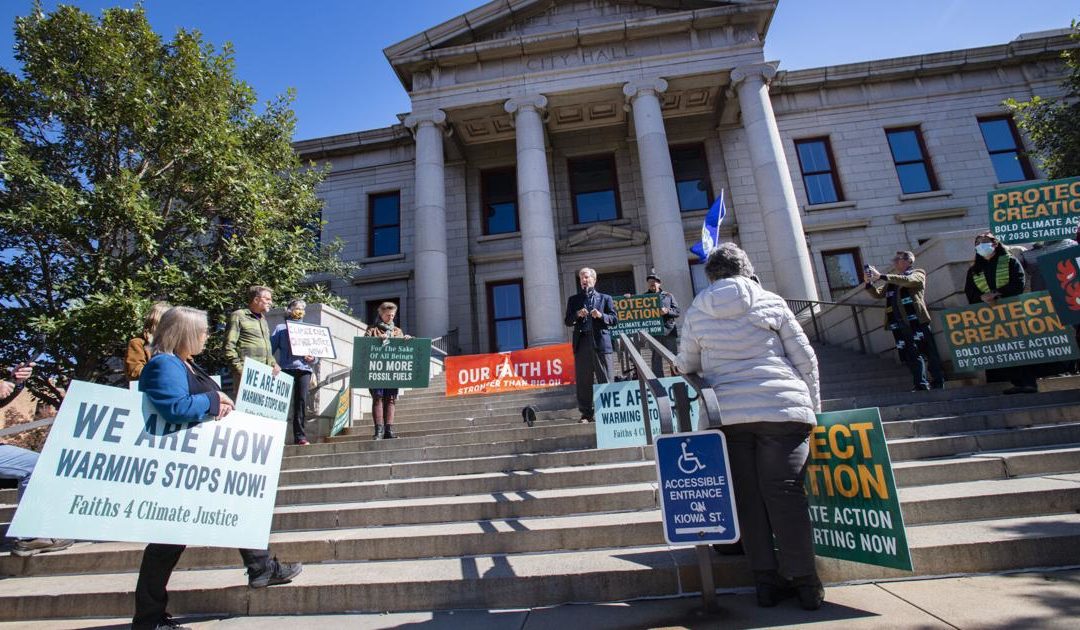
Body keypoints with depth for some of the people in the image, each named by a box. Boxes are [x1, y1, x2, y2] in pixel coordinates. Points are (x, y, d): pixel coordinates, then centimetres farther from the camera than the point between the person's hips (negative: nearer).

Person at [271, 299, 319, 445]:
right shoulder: (280, 328, 12)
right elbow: (270, 348, 5)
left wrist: (312, 359, -3)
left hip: (304, 369, 2)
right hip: (286, 368, -2)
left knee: (302, 401, -4)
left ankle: (300, 435, -1)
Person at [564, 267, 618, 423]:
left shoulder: (605, 298, 13)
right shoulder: (573, 300, 17)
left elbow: (615, 319, 6)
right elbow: (568, 322, 10)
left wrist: (601, 315, -11)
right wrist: (577, 315, -9)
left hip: (601, 342, -1)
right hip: (582, 342, 2)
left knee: (606, 380, -4)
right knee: (583, 381, 1)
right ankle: (586, 414, 7)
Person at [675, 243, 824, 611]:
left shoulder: (697, 312, 7)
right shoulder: (771, 302, 7)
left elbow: (686, 366, 13)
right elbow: (804, 358, 7)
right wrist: (812, 407, 16)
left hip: (727, 414, 0)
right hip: (782, 408, 0)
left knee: (747, 498, 6)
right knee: (786, 493, 4)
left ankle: (767, 581, 14)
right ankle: (804, 582, 11)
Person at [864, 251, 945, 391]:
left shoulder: (917, 273, 10)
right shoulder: (892, 281, 26)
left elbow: (908, 281, -12)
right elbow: (878, 294, 19)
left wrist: (881, 276, -18)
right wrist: (869, 283, 0)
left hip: (916, 321, -5)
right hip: (899, 325, 5)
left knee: (929, 353, -4)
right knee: (911, 356, -1)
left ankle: (938, 384, 2)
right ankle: (921, 386, -3)